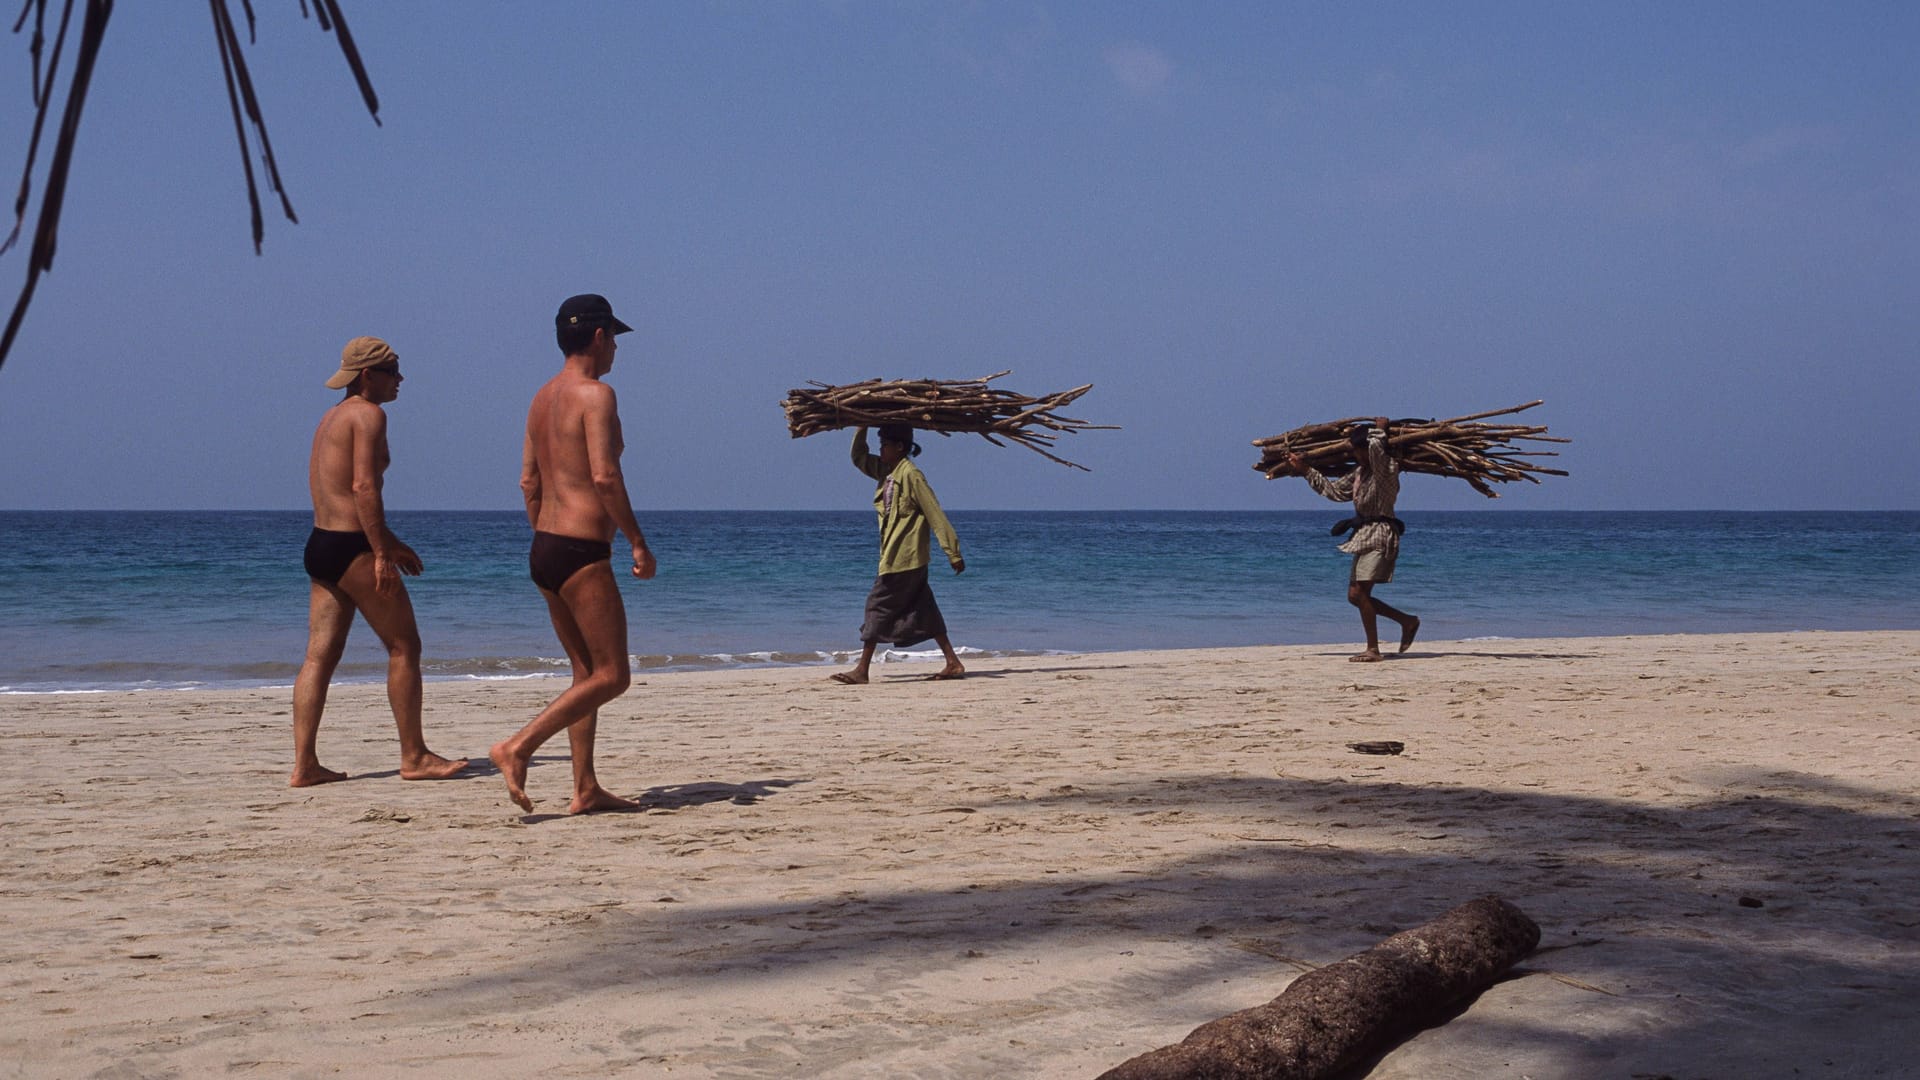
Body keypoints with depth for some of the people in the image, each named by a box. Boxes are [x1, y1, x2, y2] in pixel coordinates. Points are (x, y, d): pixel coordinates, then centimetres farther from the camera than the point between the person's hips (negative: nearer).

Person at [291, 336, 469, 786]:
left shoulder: (331, 417, 20)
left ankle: (304, 765, 4)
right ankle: (414, 757, 5)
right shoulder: (368, 414, -10)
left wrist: (389, 542, 28)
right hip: (352, 548, -9)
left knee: (320, 655, 6)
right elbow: (364, 487, -20)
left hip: (321, 545, 9)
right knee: (404, 647, 0)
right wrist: (383, 553, -21)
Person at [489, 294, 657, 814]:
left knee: (587, 671, 14)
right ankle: (519, 747, -13)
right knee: (612, 675, -3)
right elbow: (604, 476, -21)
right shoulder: (596, 393, -12)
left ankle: (586, 789, 14)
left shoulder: (543, 397, 14)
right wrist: (637, 541, -14)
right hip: (582, 554, -9)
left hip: (544, 550, 9)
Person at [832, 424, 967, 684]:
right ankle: (953, 664, 11)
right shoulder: (887, 472, 12)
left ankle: (862, 671, -2)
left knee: (878, 606, -5)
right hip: (902, 558, 9)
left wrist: (954, 553, -18)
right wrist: (861, 428, 10)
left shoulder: (910, 474, -14)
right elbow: (859, 458, 25)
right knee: (922, 611, 9)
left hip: (902, 559, -9)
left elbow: (935, 514, -16)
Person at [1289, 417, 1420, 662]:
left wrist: (1379, 430, -11)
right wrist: (1305, 470, 26)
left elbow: (1376, 446, -32)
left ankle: (1373, 650, -8)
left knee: (1360, 592, -14)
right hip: (1364, 536, 10)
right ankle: (1408, 621, 20)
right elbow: (1334, 490, 26)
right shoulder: (1360, 473, 16)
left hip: (1381, 534, -10)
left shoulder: (1386, 468, -11)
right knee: (1355, 595, 9)